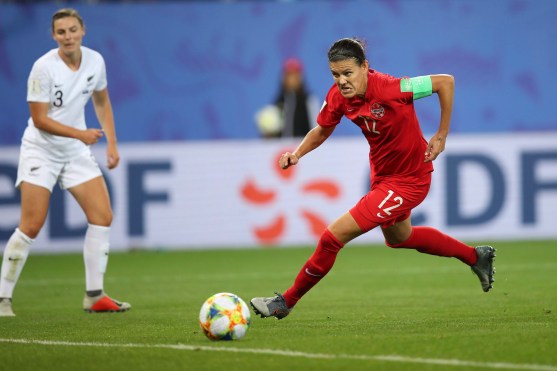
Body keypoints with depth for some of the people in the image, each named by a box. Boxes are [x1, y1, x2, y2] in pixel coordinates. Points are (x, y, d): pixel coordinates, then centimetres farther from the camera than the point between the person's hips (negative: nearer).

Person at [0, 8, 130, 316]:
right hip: (41, 150, -5)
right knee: (31, 226, -12)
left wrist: (111, 142, 9)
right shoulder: (44, 67, -20)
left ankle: (94, 296, 3)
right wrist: (81, 134, -23)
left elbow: (101, 101, 14)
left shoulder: (95, 61, -3)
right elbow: (39, 119, -18)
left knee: (102, 216, -5)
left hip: (76, 151, 6)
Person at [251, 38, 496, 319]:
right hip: (382, 174, 9)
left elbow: (446, 82, -25)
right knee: (398, 238, 34)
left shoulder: (389, 88, -33)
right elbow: (322, 130, 5)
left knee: (333, 237, -12)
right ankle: (475, 257, 51)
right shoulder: (338, 96, -14)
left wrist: (441, 136, -20)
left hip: (406, 181, -9)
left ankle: (286, 302, 6)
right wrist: (297, 153, -13)